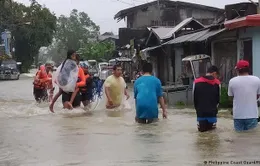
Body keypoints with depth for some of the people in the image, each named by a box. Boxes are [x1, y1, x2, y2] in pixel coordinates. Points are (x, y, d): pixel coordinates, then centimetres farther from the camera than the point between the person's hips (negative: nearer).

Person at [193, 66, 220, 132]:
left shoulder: (196, 82, -3)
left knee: (201, 129, 12)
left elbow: (194, 98, 3)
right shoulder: (217, 83, -5)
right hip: (212, 112, -1)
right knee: (212, 129, 12)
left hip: (200, 112, 1)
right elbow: (218, 98, 3)